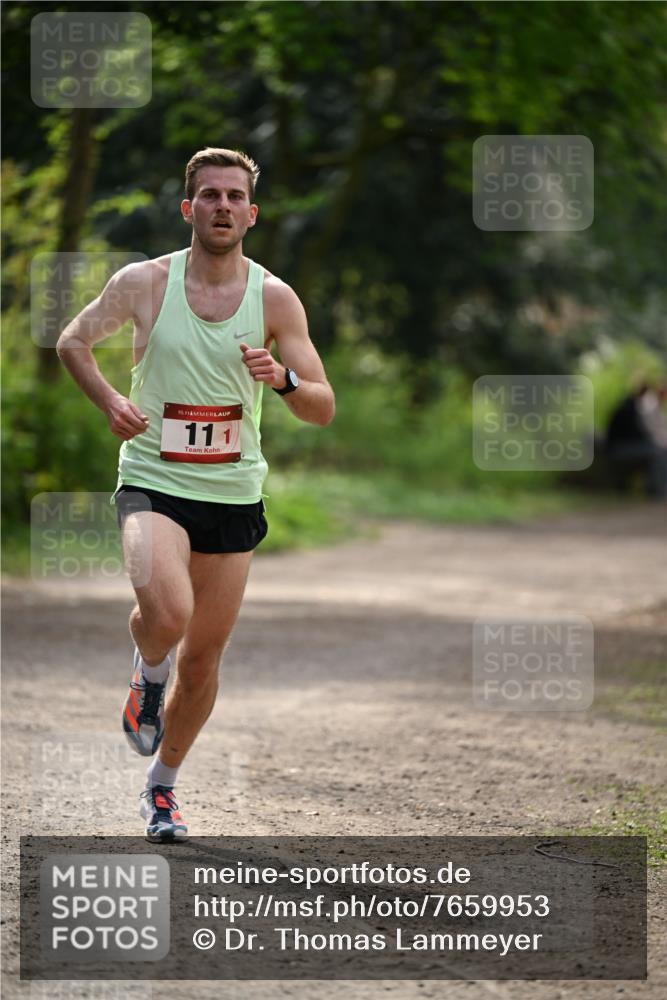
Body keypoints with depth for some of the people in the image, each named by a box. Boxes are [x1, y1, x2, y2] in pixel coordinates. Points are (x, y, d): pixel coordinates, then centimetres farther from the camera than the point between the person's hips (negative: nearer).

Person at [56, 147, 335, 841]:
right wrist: (110, 402, -8)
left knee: (204, 655, 9)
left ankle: (161, 786, 31)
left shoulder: (274, 299, -3)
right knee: (167, 614, -29)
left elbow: (323, 409, -2)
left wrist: (282, 379, -24)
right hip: (153, 482, -2)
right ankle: (148, 673, 8)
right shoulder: (144, 283, -6)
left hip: (234, 495, 3)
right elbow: (73, 342, 10)